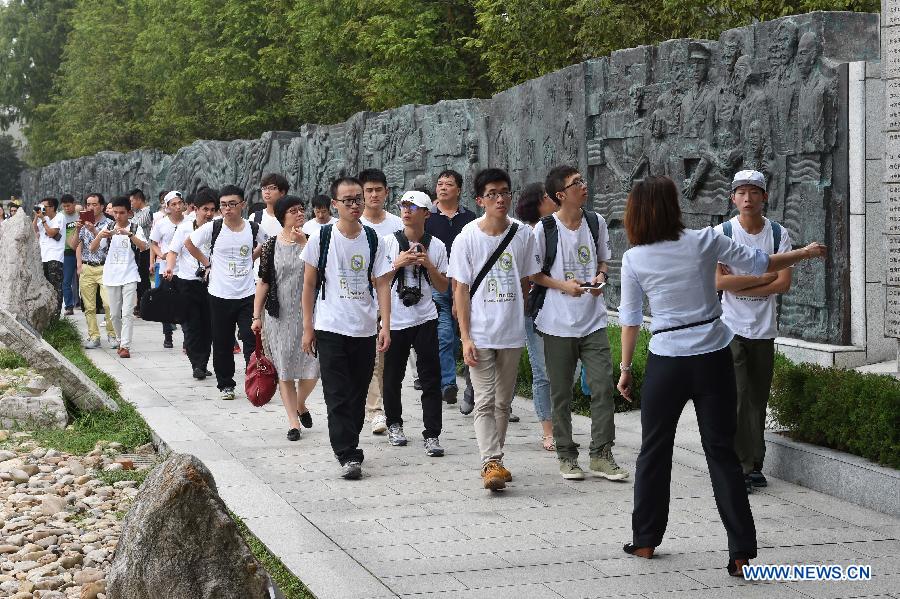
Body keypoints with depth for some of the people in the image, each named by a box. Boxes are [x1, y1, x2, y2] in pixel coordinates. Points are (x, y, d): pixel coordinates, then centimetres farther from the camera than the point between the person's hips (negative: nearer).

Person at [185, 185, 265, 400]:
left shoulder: (253, 229, -2)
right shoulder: (213, 228, -6)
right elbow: (189, 243, 8)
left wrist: (250, 259, 9)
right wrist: (206, 263, 6)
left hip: (248, 294, 0)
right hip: (220, 294, 0)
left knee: (252, 340, -3)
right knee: (222, 343, 7)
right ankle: (226, 384, 20)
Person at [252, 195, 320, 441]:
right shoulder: (271, 246, 2)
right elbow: (263, 282, 4)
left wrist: (303, 243, -15)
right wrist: (257, 315, 2)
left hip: (307, 313, 0)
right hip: (279, 315, 0)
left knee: (311, 367, -3)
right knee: (285, 370, 3)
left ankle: (300, 404, 27)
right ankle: (294, 422, 12)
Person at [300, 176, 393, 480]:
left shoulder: (373, 240, 3)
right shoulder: (321, 238, -2)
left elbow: (382, 284, 3)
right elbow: (309, 284, 2)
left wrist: (385, 326, -7)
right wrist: (307, 328, -1)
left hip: (365, 330, 3)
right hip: (330, 329, -3)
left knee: (358, 395, 10)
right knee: (338, 396, -7)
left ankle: (348, 446, 24)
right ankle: (348, 456, -7)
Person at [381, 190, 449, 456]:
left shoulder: (436, 246, 4)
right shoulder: (389, 242, 2)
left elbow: (443, 287, 6)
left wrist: (428, 265, -10)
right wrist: (398, 264, -12)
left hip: (425, 319, 0)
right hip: (395, 320, 0)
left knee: (431, 378, -6)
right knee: (392, 376, 9)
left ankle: (432, 435, -4)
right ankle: (394, 424, 30)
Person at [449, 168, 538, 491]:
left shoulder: (523, 235, 2)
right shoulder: (468, 238, -6)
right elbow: (461, 291, -5)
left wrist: (519, 322, 13)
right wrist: (465, 338, -10)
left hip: (512, 335, 3)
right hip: (480, 334, -3)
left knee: (503, 402, 12)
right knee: (485, 401, -6)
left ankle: (495, 459, 22)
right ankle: (491, 463, -9)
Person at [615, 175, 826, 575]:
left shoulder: (634, 259, -4)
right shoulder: (704, 241, -4)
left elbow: (630, 320, 1)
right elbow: (761, 264, 4)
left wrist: (625, 368, 11)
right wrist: (805, 253, 19)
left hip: (666, 362, -1)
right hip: (714, 358, 1)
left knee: (654, 450, 15)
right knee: (721, 451, 4)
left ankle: (646, 539, 22)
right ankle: (741, 550, 0)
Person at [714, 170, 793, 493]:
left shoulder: (779, 234, 2)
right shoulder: (722, 233, -4)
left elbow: (784, 283, -7)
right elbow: (718, 281, -13)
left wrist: (739, 284, -12)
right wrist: (764, 276, -10)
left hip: (764, 328, 3)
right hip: (731, 328, -3)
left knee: (758, 399, 7)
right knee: (738, 397, -10)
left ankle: (754, 465, 15)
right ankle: (740, 466, -6)